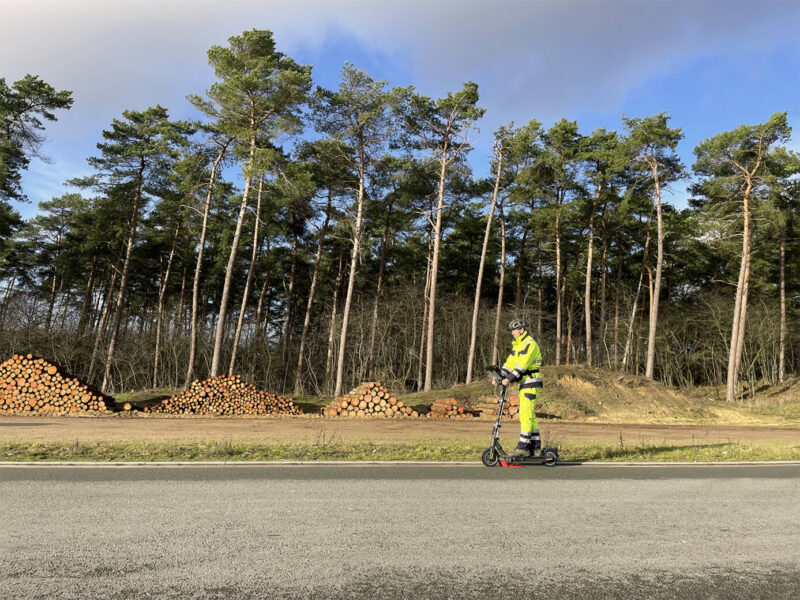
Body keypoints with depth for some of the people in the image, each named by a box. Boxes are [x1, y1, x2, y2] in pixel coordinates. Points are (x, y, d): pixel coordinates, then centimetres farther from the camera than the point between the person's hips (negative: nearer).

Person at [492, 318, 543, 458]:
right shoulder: (517, 345, 18)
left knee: (525, 414, -12)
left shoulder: (530, 344, -13)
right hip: (524, 384, 10)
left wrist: (509, 379, -26)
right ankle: (536, 446, 17)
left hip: (531, 383, -10)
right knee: (530, 415, 11)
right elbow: (510, 362, 14)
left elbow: (522, 364, -22)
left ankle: (523, 447, -10)